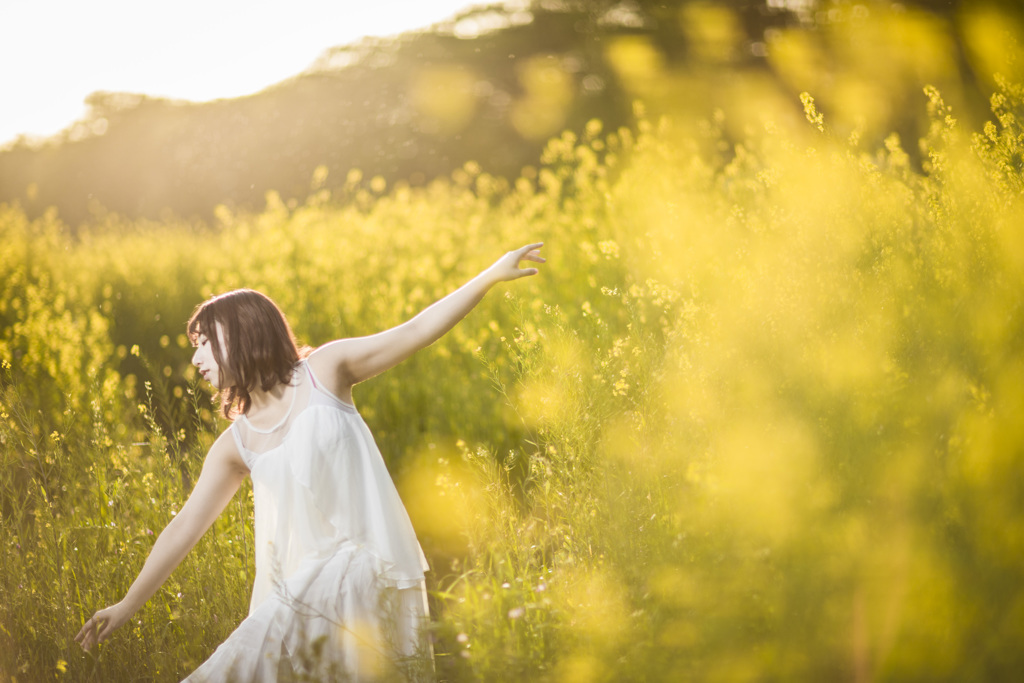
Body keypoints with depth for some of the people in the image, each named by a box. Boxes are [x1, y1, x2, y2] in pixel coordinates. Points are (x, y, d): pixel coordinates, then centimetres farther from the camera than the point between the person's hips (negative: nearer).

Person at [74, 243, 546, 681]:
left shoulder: (324, 372, 2)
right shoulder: (235, 446, 11)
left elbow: (415, 332, 1)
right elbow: (185, 528, 10)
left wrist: (491, 276, -5)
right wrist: (127, 605, 7)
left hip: (369, 572, -4)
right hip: (303, 587, 4)